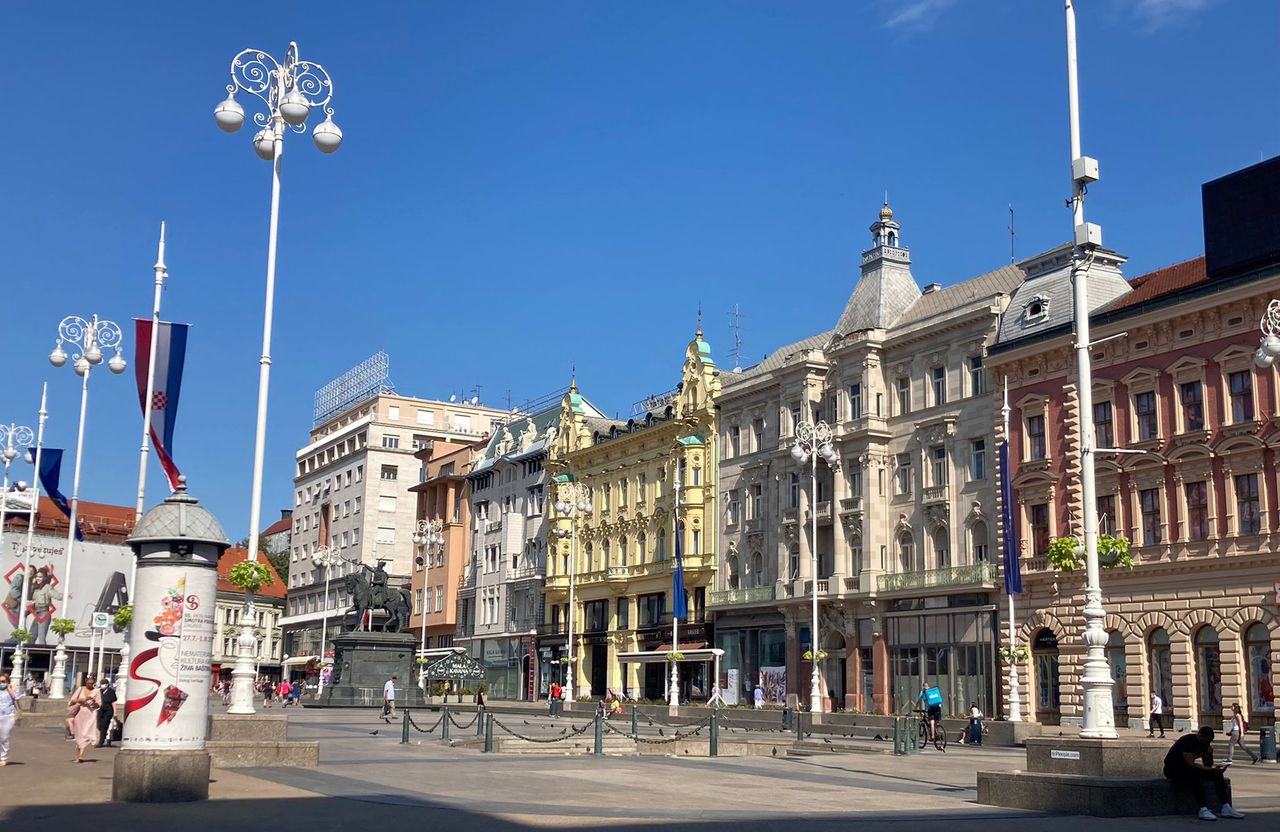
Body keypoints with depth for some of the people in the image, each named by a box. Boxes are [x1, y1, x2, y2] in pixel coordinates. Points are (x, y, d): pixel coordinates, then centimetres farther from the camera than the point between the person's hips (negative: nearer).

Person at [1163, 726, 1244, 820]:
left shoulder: (1203, 743, 2)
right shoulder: (1187, 741, -24)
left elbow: (1207, 766, 5)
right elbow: (1190, 764, -31)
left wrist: (1209, 752, -14)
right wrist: (1212, 770, -33)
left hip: (1186, 768, 9)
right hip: (1173, 769, -9)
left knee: (1217, 773, -7)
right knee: (1197, 773, -36)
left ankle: (1226, 808, -13)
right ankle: (1203, 809, -37)